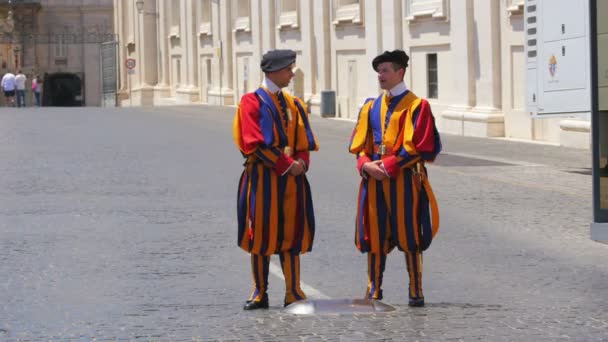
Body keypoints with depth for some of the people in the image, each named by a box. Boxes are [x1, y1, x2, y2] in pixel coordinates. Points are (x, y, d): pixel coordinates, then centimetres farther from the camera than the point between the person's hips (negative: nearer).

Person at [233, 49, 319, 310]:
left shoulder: (294, 104, 14)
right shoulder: (252, 102, -4)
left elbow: (304, 143, 12)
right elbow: (255, 144, -13)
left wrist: (301, 163, -9)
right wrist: (286, 164, -15)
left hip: (292, 179, 5)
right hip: (263, 178, -5)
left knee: (291, 236, 5)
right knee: (261, 236, 0)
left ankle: (293, 293, 8)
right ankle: (260, 294, 6)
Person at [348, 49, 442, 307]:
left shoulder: (416, 106, -3)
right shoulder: (371, 107, 13)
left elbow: (420, 147, -10)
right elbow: (359, 143, 12)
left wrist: (389, 165, -14)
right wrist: (366, 164, -8)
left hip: (405, 179, -5)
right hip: (375, 180, 5)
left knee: (409, 236, -1)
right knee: (375, 236, 5)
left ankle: (416, 292, 5)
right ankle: (374, 291, 12)